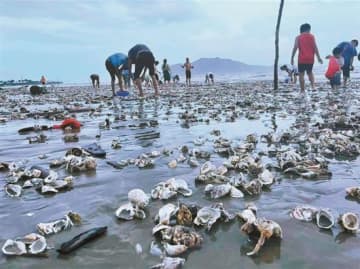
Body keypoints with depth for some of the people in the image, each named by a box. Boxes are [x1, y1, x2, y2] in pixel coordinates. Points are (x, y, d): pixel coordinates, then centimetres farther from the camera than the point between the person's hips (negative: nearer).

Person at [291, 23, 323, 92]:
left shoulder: (298, 37, 3)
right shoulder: (312, 36, 6)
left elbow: (295, 48, -6)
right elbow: (315, 47, -1)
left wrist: (292, 58, -4)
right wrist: (318, 57, 2)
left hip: (301, 59, -2)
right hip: (310, 59, 2)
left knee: (301, 74, 3)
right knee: (310, 72, 22)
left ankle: (302, 90, 0)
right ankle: (313, 85, 1)